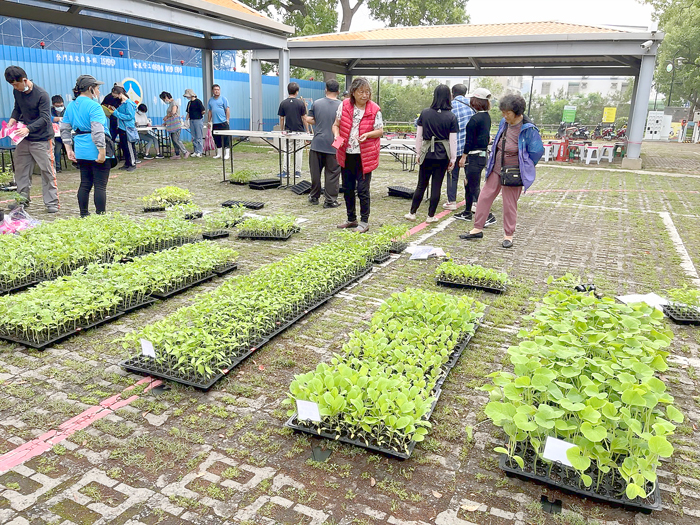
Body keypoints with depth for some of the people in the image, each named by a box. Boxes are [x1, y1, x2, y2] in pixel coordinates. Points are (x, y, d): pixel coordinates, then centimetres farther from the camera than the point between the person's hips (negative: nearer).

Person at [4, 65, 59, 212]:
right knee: (20, 170, 9)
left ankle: (52, 202, 2)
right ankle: (22, 199, 21)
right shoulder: (17, 92, 5)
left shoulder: (42, 95, -15)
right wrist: (13, 119, -4)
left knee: (48, 171, -4)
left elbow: (45, 118, -20)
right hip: (24, 139, 7)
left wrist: (28, 128, -30)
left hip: (42, 139, -7)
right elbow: (17, 109, 17)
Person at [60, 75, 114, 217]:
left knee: (85, 184, 14)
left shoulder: (71, 106, 13)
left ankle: (83, 215, 19)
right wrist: (102, 151, -21)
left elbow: (64, 129, 15)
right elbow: (98, 131, -21)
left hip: (81, 152, 8)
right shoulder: (94, 106, -12)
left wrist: (69, 149, 17)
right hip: (95, 151, -8)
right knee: (100, 185, -4)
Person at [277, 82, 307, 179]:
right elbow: (303, 118, -5)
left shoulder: (283, 103, -2)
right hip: (299, 131, -1)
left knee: (286, 151, 8)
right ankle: (297, 171, 9)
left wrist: (281, 130, 12)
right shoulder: (300, 103, -6)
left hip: (287, 131, 1)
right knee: (298, 151, 7)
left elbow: (281, 119, 1)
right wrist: (307, 130, 6)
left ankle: (285, 171, 7)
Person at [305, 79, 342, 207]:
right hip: (333, 146, -2)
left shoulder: (317, 103, 0)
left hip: (317, 143, 2)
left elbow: (309, 120, 3)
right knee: (332, 173, 5)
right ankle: (330, 200, 6)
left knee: (315, 172, 14)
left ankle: (314, 197, 24)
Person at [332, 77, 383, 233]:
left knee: (363, 190, -2)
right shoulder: (344, 105, -1)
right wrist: (336, 135, -14)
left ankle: (364, 222, 12)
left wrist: (368, 134, -21)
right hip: (346, 154, 4)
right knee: (347, 188, 13)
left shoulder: (374, 109, -7)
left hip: (364, 156, -4)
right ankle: (351, 219, 29)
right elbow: (336, 124, 6)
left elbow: (380, 131, -2)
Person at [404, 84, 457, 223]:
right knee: (437, 185, 6)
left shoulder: (425, 113, -2)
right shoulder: (451, 117, -6)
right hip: (443, 155, -1)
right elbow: (453, 140, -5)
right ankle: (431, 216, 12)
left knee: (421, 184, 11)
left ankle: (412, 213, 16)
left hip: (427, 153, 1)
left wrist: (418, 152, 12)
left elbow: (419, 135, 2)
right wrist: (453, 158, 3)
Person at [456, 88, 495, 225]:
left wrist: (463, 157, -9)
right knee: (468, 184, 18)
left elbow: (469, 140, -15)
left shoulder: (475, 119, -17)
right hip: (483, 154, 9)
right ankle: (467, 212, 27)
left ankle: (488, 216, -6)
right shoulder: (487, 117, 10)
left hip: (475, 156, -9)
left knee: (474, 188, -5)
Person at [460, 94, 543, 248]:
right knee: (484, 197, 8)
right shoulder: (504, 123, 3)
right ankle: (477, 229, 20)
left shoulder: (528, 129, -18)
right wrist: (492, 161, 15)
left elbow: (537, 151, -12)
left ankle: (508, 235, 20)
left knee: (510, 204, 5)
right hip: (496, 169, 7)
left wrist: (524, 168, -6)